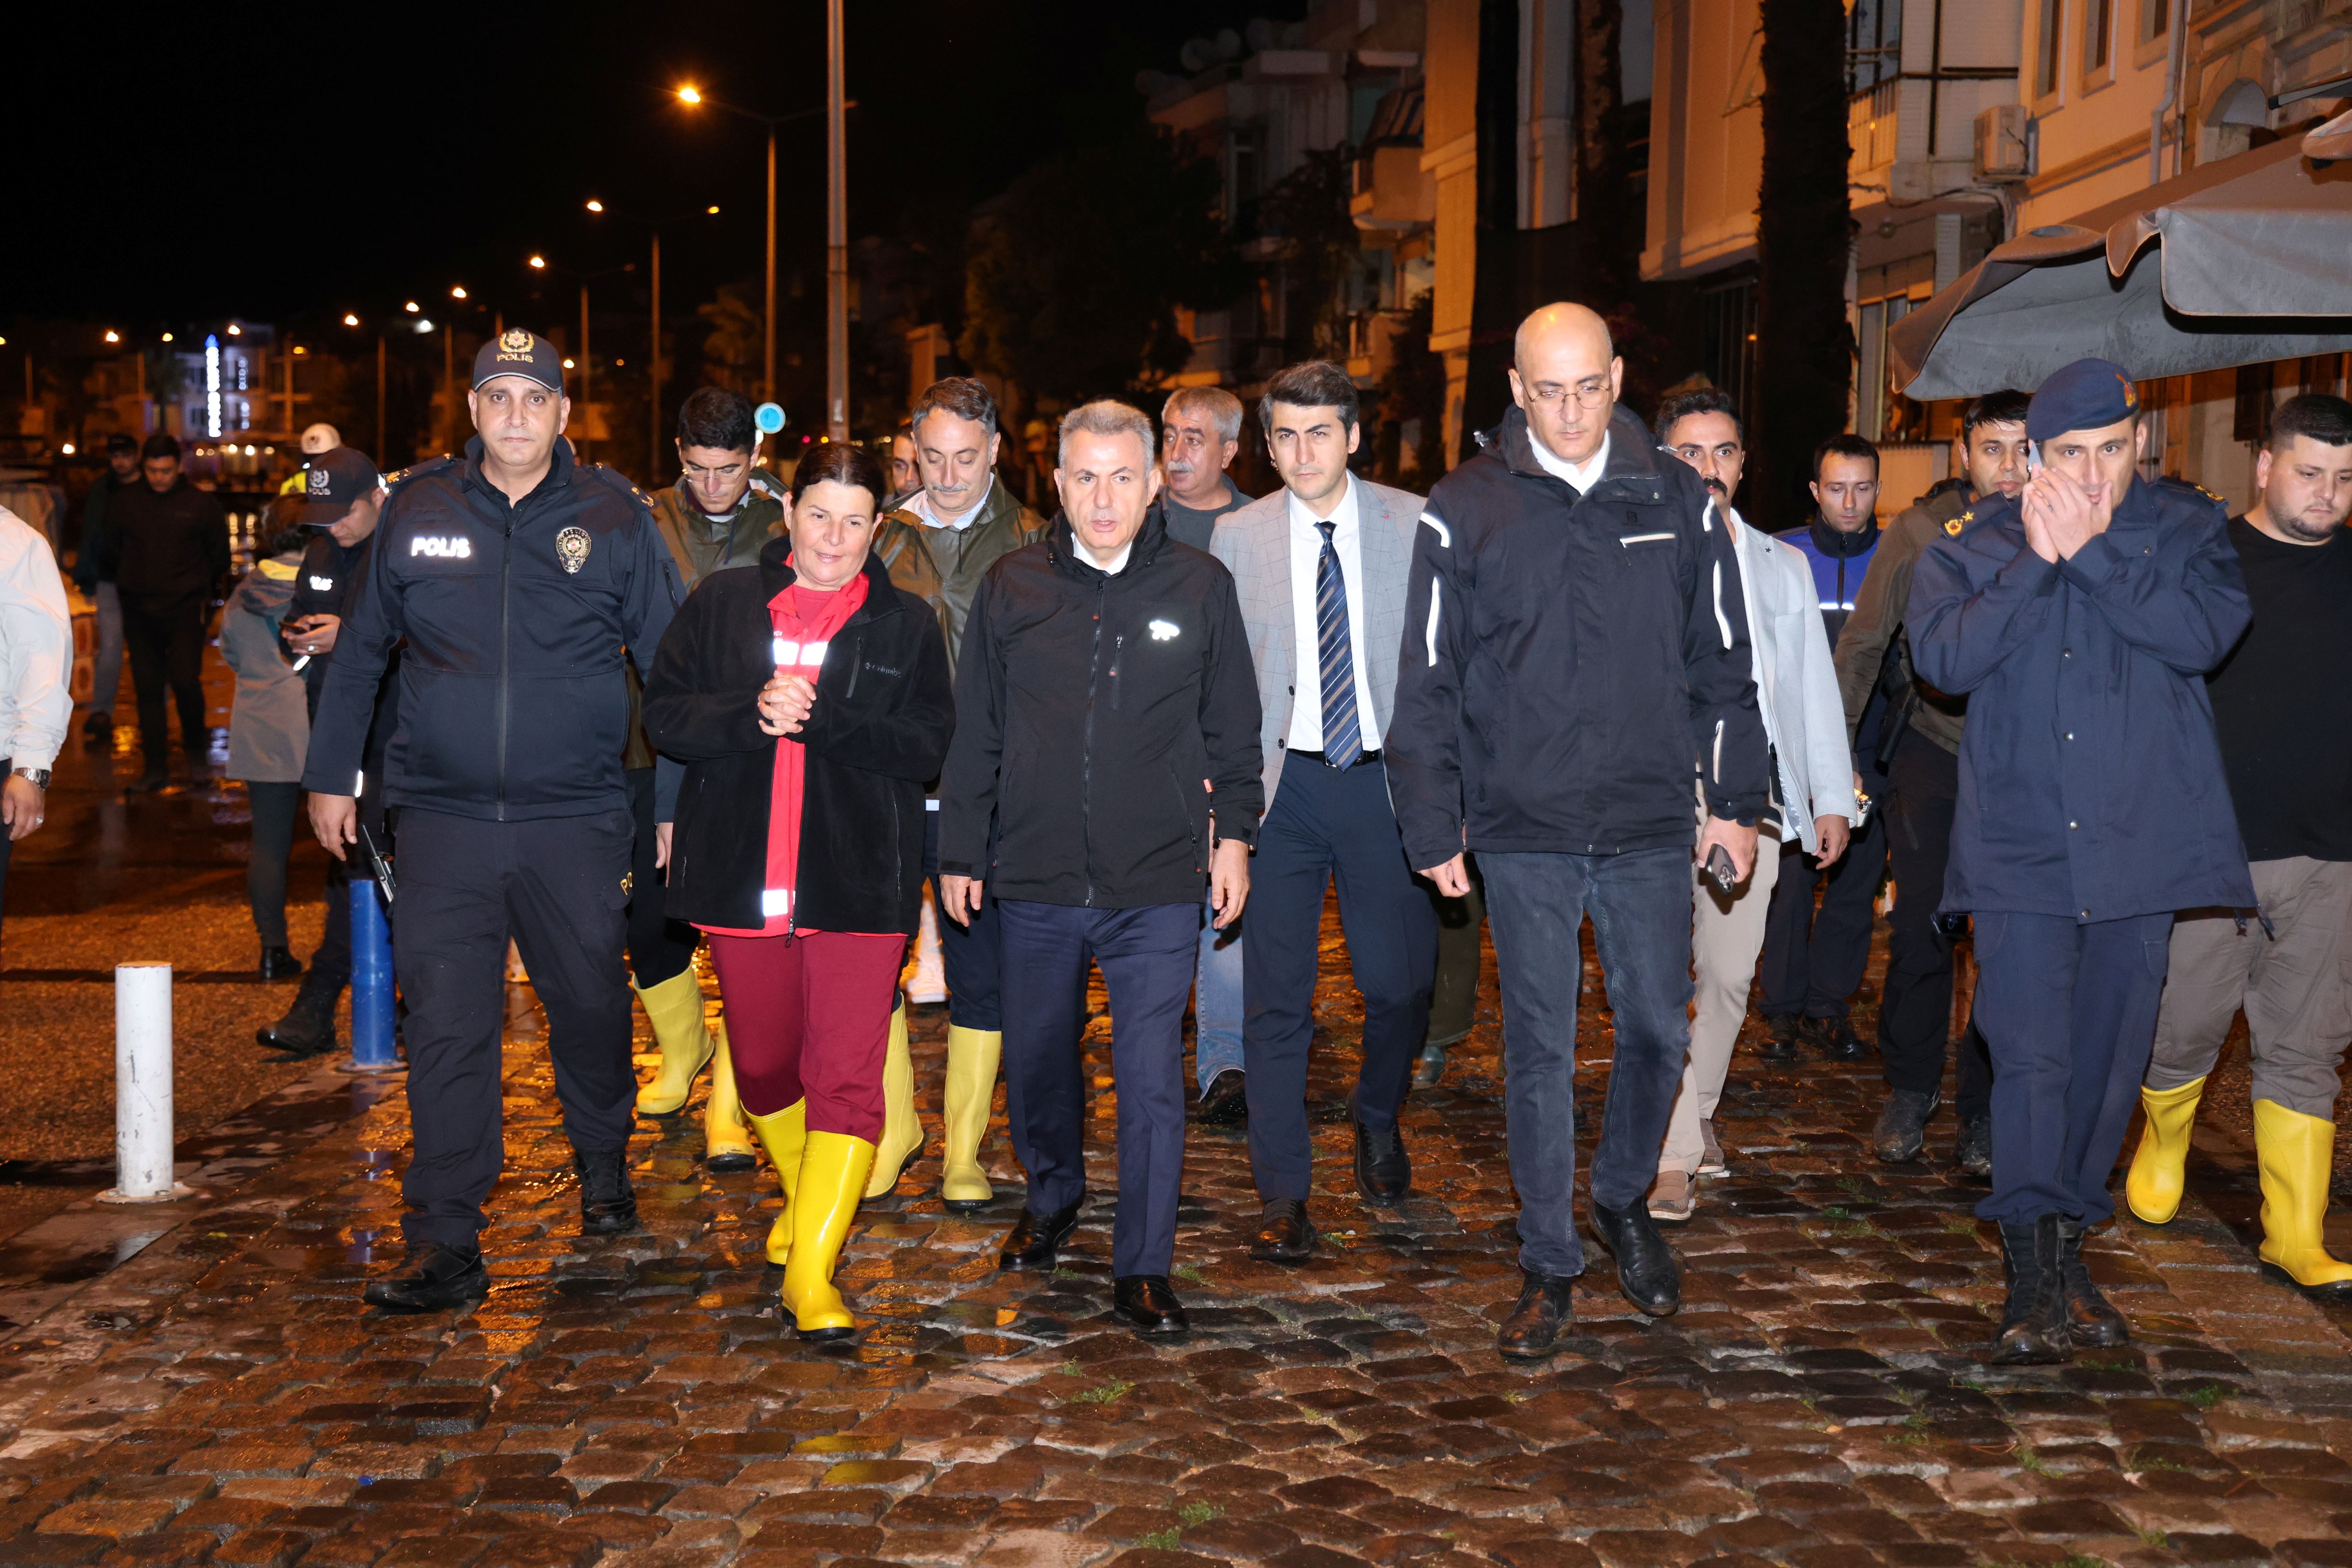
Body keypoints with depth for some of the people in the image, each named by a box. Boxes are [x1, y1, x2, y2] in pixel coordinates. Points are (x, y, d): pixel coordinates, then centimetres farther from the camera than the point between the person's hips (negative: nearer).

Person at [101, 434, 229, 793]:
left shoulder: (201, 504, -1)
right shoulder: (123, 504, 5)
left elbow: (220, 555, 10)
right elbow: (110, 554, 17)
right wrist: (125, 585, 15)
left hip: (186, 609, -3)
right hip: (139, 611, 3)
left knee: (185, 680, -12)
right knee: (148, 688, 4)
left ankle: (196, 743, 16)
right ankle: (155, 766, 10)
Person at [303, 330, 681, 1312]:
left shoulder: (613, 515, 1)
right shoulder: (418, 509, 5)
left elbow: (670, 661, 4)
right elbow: (361, 649, 13)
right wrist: (329, 775, 13)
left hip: (576, 818, 0)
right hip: (445, 817, 1)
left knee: (588, 1003, 13)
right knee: (446, 1027, -3)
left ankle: (603, 1169, 38)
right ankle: (445, 1246, 2)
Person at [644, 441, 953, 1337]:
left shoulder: (907, 625, 6)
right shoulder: (721, 605, 9)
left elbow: (927, 745, -5)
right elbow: (664, 715, 2)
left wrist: (817, 716, -16)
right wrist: (750, 715, -16)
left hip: (857, 883, -2)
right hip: (742, 877, 2)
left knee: (847, 1076, -9)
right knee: (762, 1063, 13)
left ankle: (811, 1269, -8)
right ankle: (803, 1197, 39)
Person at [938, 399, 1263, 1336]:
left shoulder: (1201, 587, 2)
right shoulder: (1012, 589, 3)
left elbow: (1232, 729, 9)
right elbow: (975, 732, 8)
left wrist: (1234, 832, 5)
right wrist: (960, 853, 7)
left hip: (1157, 882, -2)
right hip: (1035, 880, 2)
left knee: (1151, 1078, -2)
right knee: (1036, 1058, 16)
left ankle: (1143, 1267, 9)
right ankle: (1052, 1199, 41)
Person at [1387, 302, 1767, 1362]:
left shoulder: (1678, 501, 3)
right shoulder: (1465, 511, -2)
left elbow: (1721, 665, 10)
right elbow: (1428, 685, 1)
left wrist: (1735, 800, 7)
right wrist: (1433, 829, 0)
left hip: (1651, 827, 2)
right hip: (1523, 834, -1)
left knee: (1659, 1030, 9)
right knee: (1539, 1049, 5)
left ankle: (1624, 1202, 36)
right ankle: (1549, 1265, 18)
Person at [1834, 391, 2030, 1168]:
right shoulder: (1921, 531, -5)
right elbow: (1863, 642, 0)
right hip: (1931, 748, 0)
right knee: (1920, 929, 3)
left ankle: (1985, 1106, 13)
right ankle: (1911, 1089, 20)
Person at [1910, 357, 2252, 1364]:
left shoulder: (2189, 531, 6)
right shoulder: (1973, 546, 6)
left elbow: (2206, 634, -13)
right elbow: (1943, 659, -10)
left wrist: (2094, 551, -18)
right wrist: (2038, 563, -16)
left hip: (2144, 845, 2)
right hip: (2020, 846, -1)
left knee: (2109, 1057, 9)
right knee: (2031, 1059, -9)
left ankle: (2068, 1245, 25)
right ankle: (2033, 1277, -7)